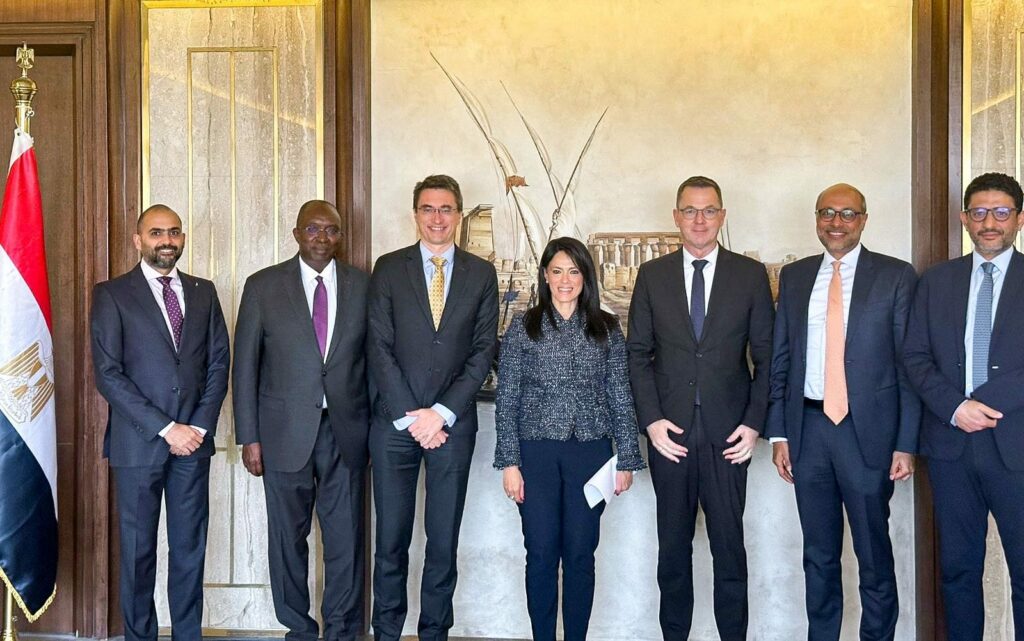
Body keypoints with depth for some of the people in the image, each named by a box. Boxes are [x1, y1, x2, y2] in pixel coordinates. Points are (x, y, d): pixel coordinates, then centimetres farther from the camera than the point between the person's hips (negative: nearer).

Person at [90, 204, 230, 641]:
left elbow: (218, 363, 9)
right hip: (138, 441, -3)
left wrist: (200, 427, -4)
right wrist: (165, 429, -12)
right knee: (138, 548, 5)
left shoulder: (203, 292, 11)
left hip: (193, 441, 3)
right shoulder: (111, 295, -1)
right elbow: (108, 375, -8)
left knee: (190, 547, 8)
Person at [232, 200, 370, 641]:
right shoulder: (263, 286, 2)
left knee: (346, 537, 4)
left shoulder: (362, 286, 5)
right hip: (286, 430, 0)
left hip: (346, 430, 1)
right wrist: (249, 437, -2)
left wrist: (376, 429, 2)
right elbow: (245, 366, 2)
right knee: (288, 536, 8)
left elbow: (374, 360, 7)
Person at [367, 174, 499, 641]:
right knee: (391, 540, 4)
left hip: (453, 423, 1)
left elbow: (483, 350, 1)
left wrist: (441, 413, -8)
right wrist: (411, 417, -9)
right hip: (394, 423, 0)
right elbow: (380, 348, -1)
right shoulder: (389, 268, 4)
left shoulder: (481, 274, 7)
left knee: (444, 541, 6)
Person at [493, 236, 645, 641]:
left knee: (580, 554, 5)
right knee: (541, 554, 3)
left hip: (590, 453, 1)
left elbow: (621, 397, 6)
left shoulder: (606, 329, 6)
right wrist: (509, 462, -4)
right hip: (537, 452, -1)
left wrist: (627, 459, 2)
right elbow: (506, 399, 2)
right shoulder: (523, 328, 3)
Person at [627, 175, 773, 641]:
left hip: (727, 432, -1)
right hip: (669, 431, 1)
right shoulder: (652, 275, 7)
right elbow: (638, 353, 6)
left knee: (729, 545, 3)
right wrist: (651, 419, -4)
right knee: (673, 546, 9)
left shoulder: (751, 275, 4)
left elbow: (765, 355, 4)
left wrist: (754, 423, -4)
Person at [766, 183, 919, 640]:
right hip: (808, 428, 3)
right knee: (819, 555, 14)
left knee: (874, 554, 7)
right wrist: (779, 432, 4)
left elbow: (909, 364, -3)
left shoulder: (896, 276, -1)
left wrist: (906, 443, -8)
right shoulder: (794, 276, 9)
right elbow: (780, 359, 10)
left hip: (868, 429, -3)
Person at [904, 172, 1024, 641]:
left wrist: (986, 402, -15)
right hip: (950, 443, 3)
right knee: (958, 568, 12)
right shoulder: (936, 281, 9)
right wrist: (954, 407, -10)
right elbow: (914, 356, 5)